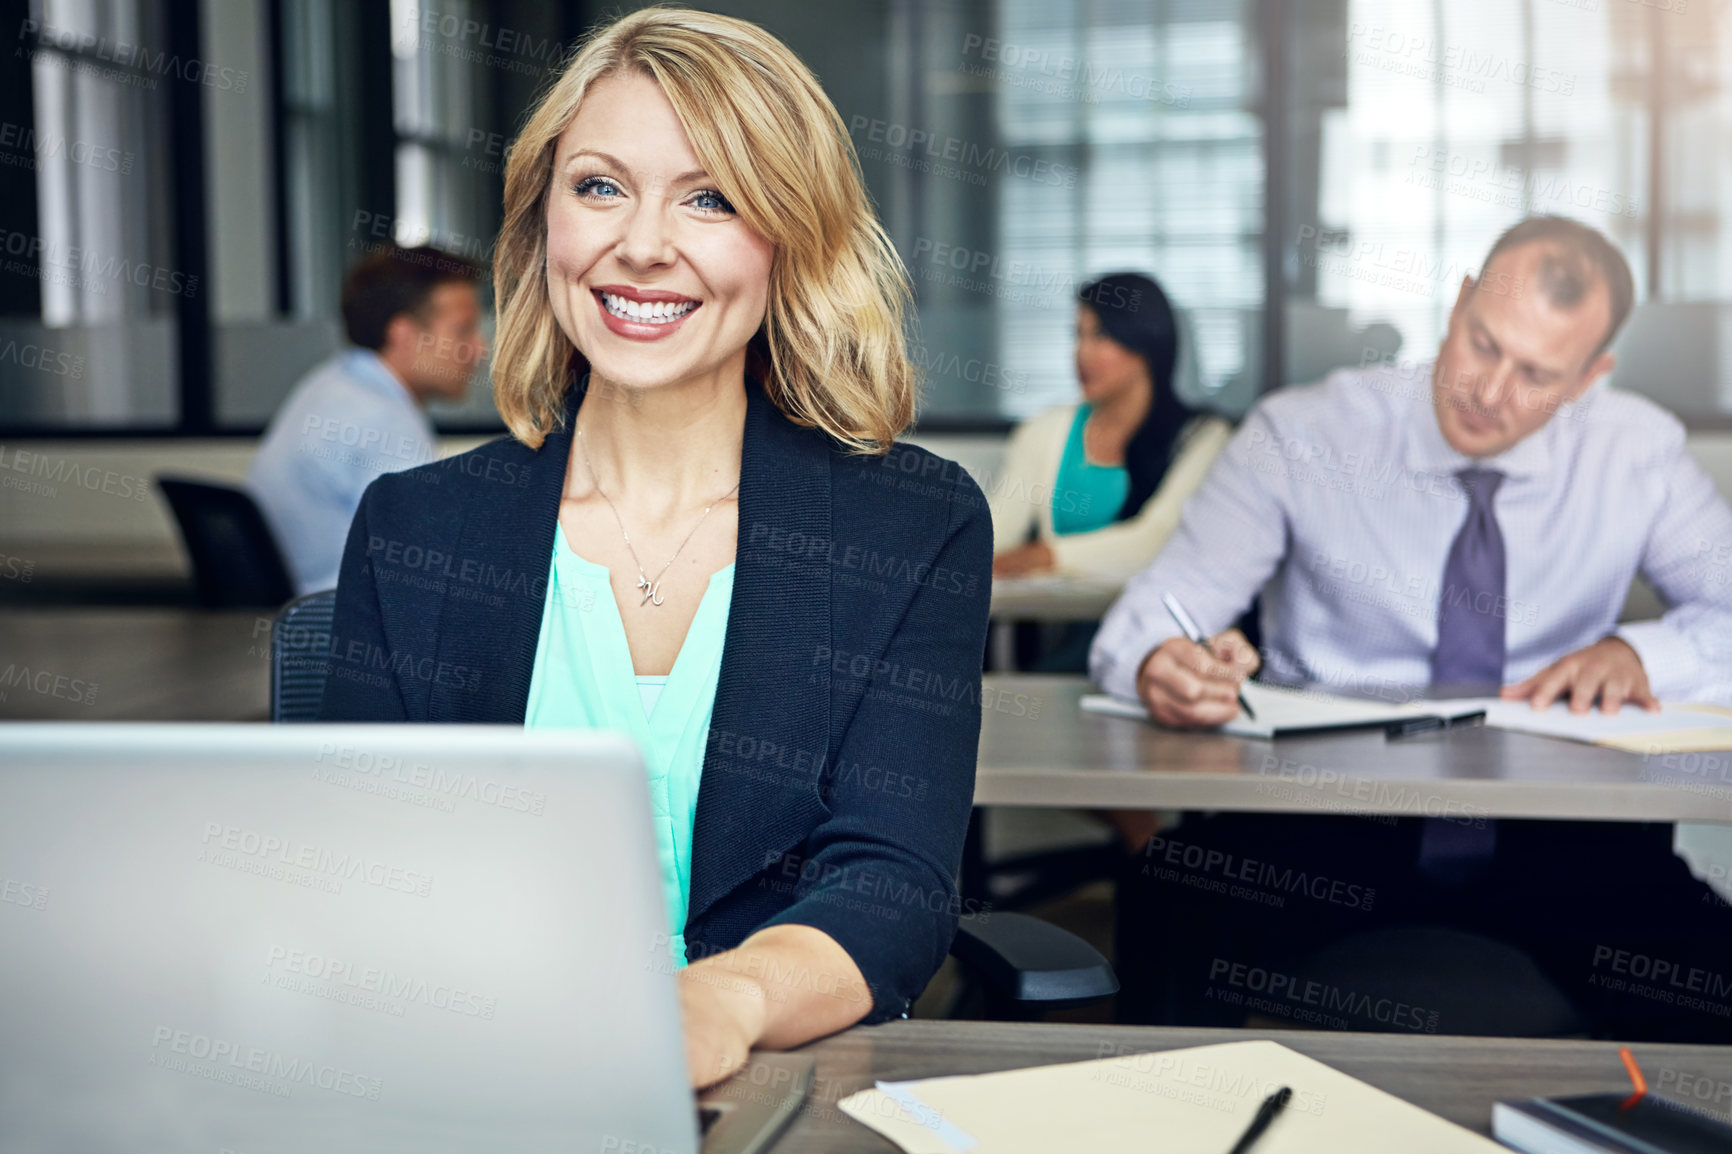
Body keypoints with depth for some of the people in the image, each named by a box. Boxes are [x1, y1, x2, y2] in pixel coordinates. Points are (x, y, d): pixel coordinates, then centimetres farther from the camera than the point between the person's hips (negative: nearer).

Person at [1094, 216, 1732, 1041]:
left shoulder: (1637, 454, 4)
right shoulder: (1301, 436, -3)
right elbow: (1152, 612, -11)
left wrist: (1639, 655, -13)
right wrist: (1162, 667, -36)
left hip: (1546, 831, 2)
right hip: (1321, 815, -1)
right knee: (1164, 907, -34)